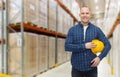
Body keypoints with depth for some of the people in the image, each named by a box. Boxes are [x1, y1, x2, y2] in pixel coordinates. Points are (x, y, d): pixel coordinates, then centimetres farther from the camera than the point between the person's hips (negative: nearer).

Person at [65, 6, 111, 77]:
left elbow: (107, 44, 4)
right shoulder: (72, 30, -1)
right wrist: (84, 46, -17)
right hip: (77, 68, 0)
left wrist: (100, 57, -11)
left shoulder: (96, 29, 1)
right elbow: (67, 46, -9)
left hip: (91, 67, 1)